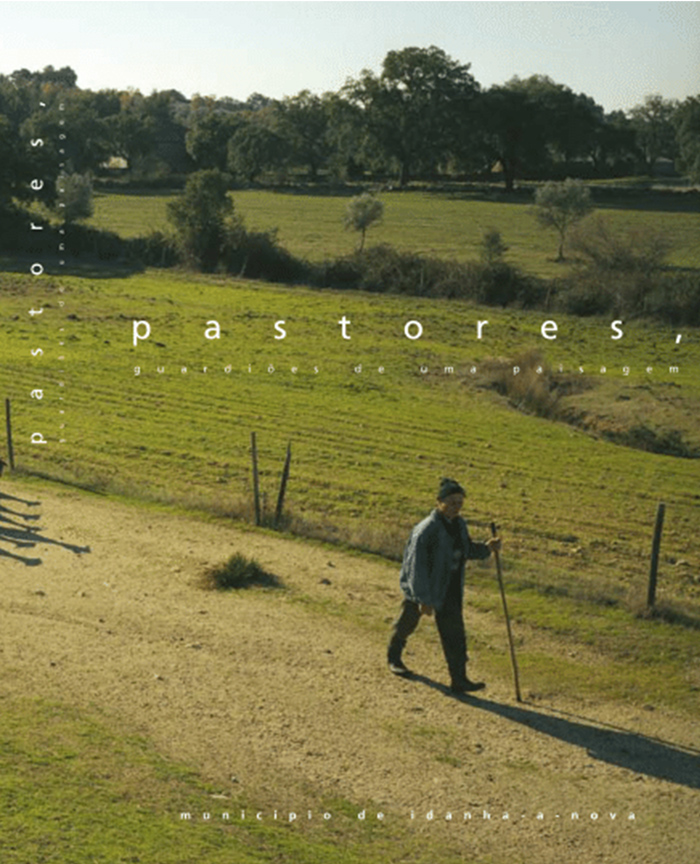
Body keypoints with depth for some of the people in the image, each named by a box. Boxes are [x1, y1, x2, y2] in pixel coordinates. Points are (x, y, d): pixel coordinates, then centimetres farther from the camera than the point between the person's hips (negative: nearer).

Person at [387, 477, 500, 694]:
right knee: (407, 622, 18)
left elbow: (467, 550, 15)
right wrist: (423, 599, -24)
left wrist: (486, 548, -4)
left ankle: (459, 679, 1)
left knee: (454, 634, -2)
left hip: (449, 589, 5)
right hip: (420, 586, -5)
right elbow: (417, 567, -24)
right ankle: (394, 657, 45)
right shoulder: (426, 530, -25)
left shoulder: (459, 524, -1)